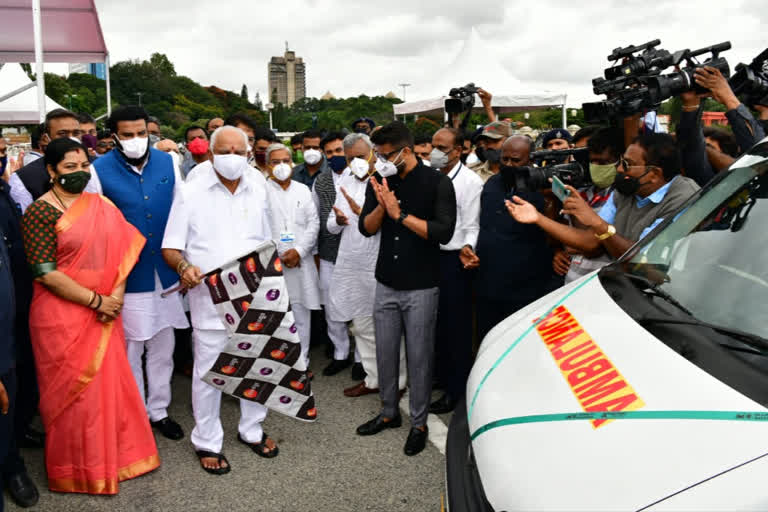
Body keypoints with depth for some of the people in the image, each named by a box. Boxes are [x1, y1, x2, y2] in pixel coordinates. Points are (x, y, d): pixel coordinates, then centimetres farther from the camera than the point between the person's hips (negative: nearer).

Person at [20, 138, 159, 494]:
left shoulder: (101, 206, 6)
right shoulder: (39, 213, -11)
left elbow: (123, 251, 5)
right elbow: (46, 273, -16)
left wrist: (116, 296, -9)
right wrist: (95, 300, -14)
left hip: (105, 313, 5)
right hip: (63, 316, -5)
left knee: (110, 383, 13)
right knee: (72, 390, 8)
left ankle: (114, 455, 32)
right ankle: (77, 471, 27)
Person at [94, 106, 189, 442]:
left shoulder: (167, 162, 0)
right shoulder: (100, 170, -10)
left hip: (165, 273, 3)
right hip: (127, 276, -3)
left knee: (162, 348, 14)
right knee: (129, 351, 9)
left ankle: (159, 410, 31)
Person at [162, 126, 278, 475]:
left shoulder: (258, 189, 7)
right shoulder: (191, 193, -4)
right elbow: (170, 249, -5)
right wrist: (184, 266, -26)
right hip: (210, 297, -4)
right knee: (208, 371, 5)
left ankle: (251, 429, 35)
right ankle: (207, 442, 23)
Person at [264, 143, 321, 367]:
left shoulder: (303, 189, 14)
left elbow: (313, 223, 8)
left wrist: (299, 251, -5)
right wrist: (279, 255, -8)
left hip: (301, 262, 3)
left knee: (301, 312, 7)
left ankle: (301, 362, 18)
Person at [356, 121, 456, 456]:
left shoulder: (437, 183, -10)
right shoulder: (380, 182, 4)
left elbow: (443, 232, -20)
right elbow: (366, 228, 1)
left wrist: (400, 214, -20)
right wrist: (381, 206, -18)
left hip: (421, 287, -4)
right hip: (386, 284, 5)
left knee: (419, 356, 5)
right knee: (385, 353, 14)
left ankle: (419, 422, 22)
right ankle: (389, 412, 33)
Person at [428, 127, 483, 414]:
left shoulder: (470, 182, -9)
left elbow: (472, 226, -11)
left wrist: (466, 249, -29)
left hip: (454, 260, -6)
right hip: (430, 256, 6)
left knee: (456, 326, 4)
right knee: (435, 321, 16)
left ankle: (456, 390, 17)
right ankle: (440, 375, 34)